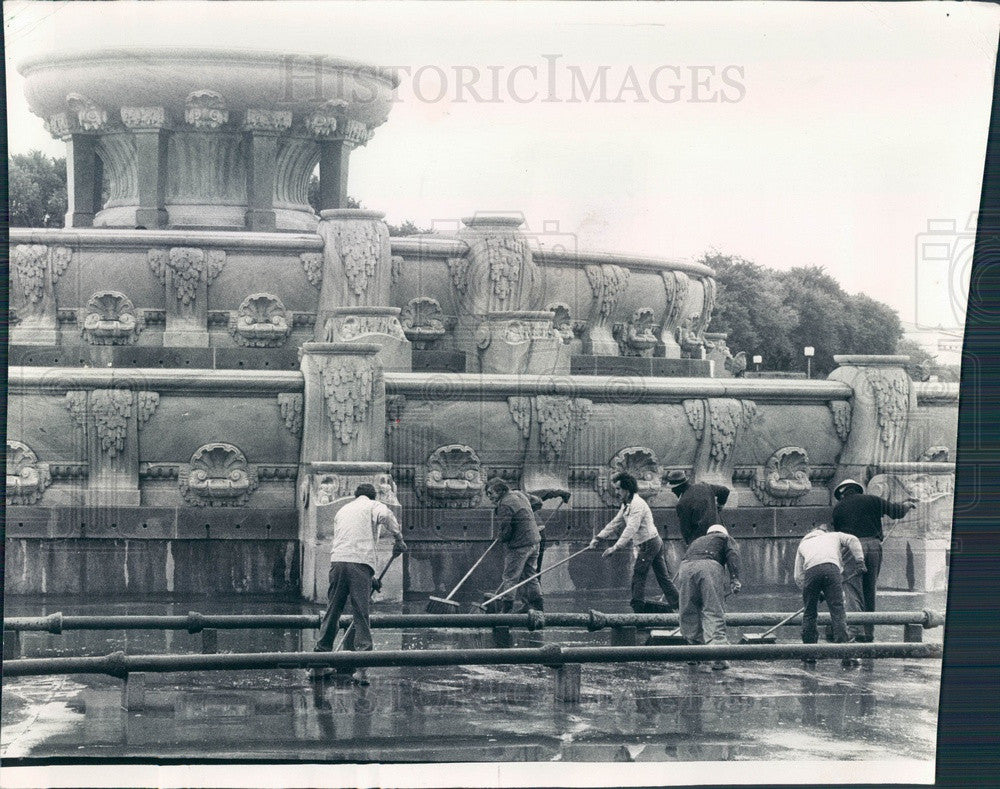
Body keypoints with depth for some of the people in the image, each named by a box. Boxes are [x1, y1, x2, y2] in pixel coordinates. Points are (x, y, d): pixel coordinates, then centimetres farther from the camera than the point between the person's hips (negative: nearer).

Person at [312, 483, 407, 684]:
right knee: (361, 614, -3)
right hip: (361, 563, -4)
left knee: (332, 612, 10)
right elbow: (385, 515, -13)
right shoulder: (373, 506, 13)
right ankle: (361, 670, -8)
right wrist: (398, 538, -2)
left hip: (337, 561, 4)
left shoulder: (342, 510, 29)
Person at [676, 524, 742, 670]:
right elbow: (733, 556, 9)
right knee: (714, 613, -5)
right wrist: (734, 579, -3)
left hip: (685, 567, 3)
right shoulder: (726, 539, 31)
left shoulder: (696, 541, 43)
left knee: (688, 614, 12)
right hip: (710, 566, -3)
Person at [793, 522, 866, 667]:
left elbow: (798, 577, 29)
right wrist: (860, 561, 14)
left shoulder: (803, 543, 37)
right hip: (831, 568, -1)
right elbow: (852, 540, 14)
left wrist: (816, 593, 33)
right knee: (837, 611, -4)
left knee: (809, 613, 14)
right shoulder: (835, 536, 36)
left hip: (810, 571, 1)